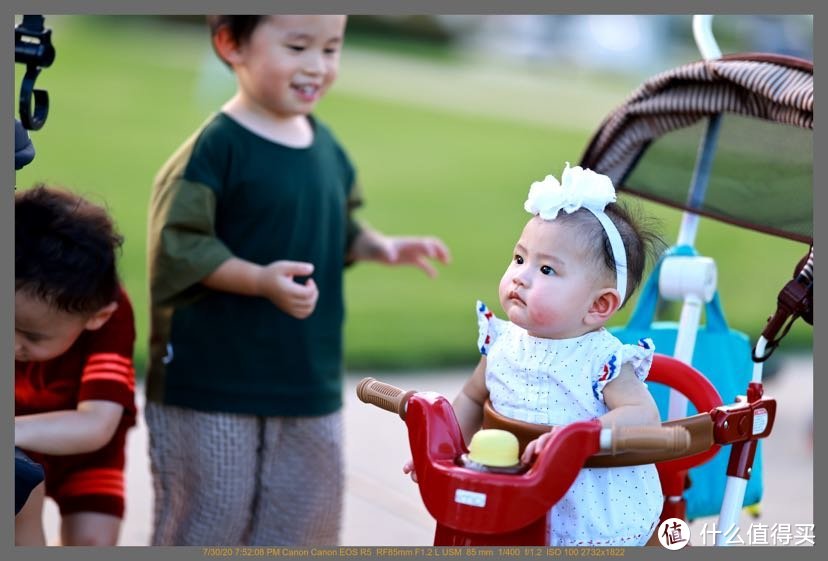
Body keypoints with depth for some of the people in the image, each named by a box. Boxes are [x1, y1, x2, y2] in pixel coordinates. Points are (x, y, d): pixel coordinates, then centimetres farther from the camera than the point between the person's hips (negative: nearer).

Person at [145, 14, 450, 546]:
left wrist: (381, 246, 0)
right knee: (208, 521, 4)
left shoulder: (327, 148, 7)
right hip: (213, 382, -7)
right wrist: (260, 279, -29)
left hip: (311, 379, 7)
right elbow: (180, 245, -19)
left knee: (308, 513, 16)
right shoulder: (215, 149, -16)